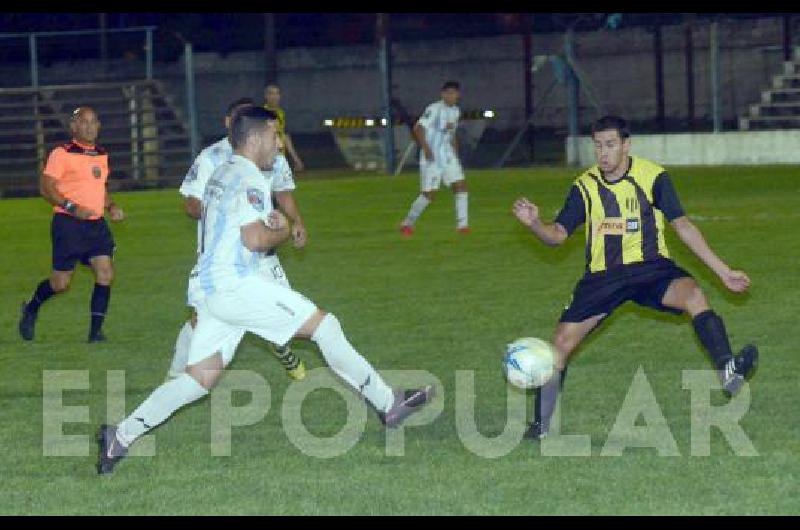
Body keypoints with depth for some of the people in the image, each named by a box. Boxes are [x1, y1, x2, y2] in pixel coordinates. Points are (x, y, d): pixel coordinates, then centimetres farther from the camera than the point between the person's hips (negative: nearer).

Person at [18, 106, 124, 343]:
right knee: (61, 283, -2)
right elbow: (46, 187, -11)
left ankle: (96, 331, -5)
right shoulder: (62, 154, -7)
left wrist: (111, 207, 12)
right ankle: (31, 308, 28)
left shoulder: (101, 155, 16)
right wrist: (72, 207, -21)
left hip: (96, 224, 6)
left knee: (105, 274, -10)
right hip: (68, 224, -6)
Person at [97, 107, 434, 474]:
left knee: (199, 380, 7)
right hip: (236, 286, -9)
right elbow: (254, 238, -21)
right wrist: (283, 232, -2)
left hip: (212, 288, 9)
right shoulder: (249, 179, -10)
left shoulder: (222, 175, 21)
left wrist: (268, 221, 13)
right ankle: (388, 404, -1)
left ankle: (120, 436, 2)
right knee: (324, 324, -4)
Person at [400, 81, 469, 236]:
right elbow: (418, 129, -17)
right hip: (431, 157, -7)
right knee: (429, 194, -7)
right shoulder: (434, 109, -12)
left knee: (460, 185, -6)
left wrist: (456, 153, 18)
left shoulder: (455, 111, 11)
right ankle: (408, 223, 9)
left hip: (448, 155, 7)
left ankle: (462, 224, -2)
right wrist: (426, 148, -25)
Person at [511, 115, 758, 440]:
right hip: (603, 276, 2)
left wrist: (723, 271, 0)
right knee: (561, 344, -7)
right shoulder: (585, 186, 3)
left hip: (650, 267, -2)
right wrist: (534, 224, -23)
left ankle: (729, 374, -46)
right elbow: (558, 235, 1)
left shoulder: (652, 177, -3)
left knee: (694, 295, -33)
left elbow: (682, 225, 1)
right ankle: (541, 425, 9)